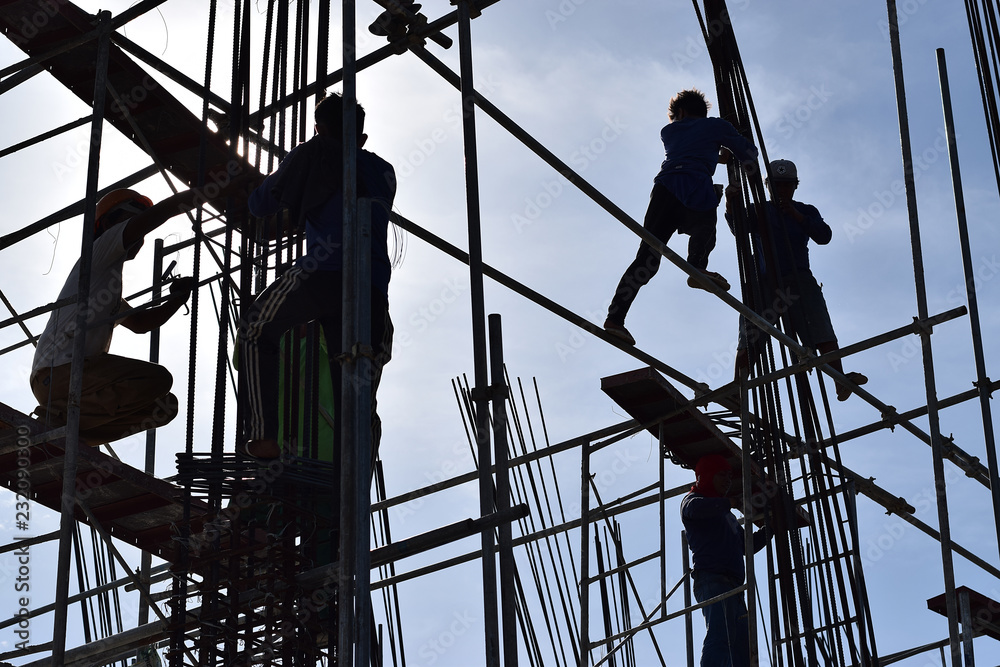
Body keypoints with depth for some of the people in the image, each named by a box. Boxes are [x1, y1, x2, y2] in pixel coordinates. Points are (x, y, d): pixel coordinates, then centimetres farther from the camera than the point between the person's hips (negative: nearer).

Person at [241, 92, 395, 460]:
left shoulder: (313, 155, 11)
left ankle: (266, 436, 7)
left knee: (256, 333, 19)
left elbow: (259, 205, 18)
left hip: (323, 274, -4)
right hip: (374, 287, 4)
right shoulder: (383, 171, 24)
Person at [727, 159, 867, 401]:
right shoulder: (757, 212, 17)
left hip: (799, 280, 0)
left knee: (823, 333, -16)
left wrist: (796, 216, -12)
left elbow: (824, 236, 1)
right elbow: (738, 227, -5)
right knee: (748, 342, -10)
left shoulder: (806, 211, 19)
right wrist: (731, 203, -26)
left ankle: (841, 381, -26)